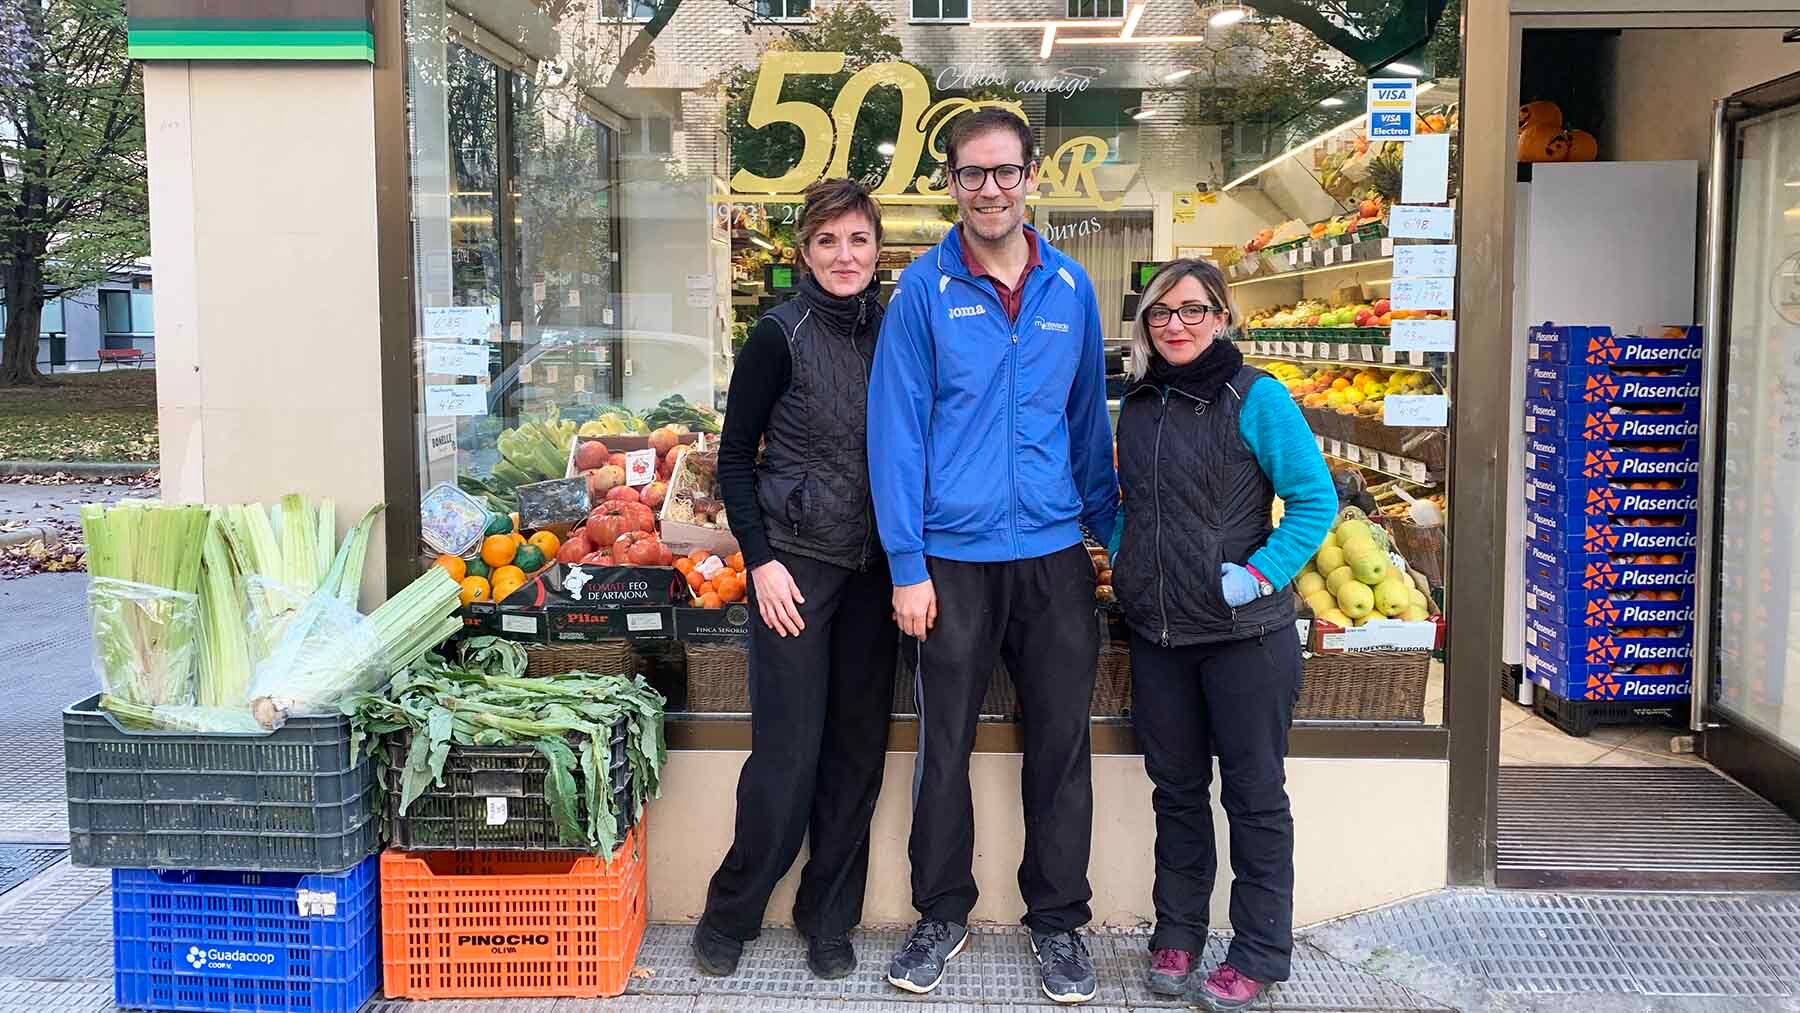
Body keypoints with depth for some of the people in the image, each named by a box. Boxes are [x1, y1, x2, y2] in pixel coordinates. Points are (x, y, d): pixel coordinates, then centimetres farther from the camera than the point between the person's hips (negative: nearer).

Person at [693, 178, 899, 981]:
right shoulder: (782, 334, -6)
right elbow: (735, 457, -3)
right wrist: (761, 560, -11)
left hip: (875, 566, 4)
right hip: (797, 560, -4)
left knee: (858, 747, 8)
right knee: (789, 751, -4)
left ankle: (829, 920, 23)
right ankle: (728, 917, 16)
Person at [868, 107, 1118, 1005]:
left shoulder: (1071, 288, 5)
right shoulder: (924, 289, -4)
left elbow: (1089, 417, 12)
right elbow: (895, 429, -6)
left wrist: (1109, 529, 11)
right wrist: (906, 565, -10)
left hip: (1055, 554, 2)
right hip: (954, 556, -2)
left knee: (1061, 746, 10)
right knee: (945, 746, 10)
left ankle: (1058, 921, 26)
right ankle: (941, 915, 28)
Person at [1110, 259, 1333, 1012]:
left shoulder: (1255, 397, -10)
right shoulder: (1138, 403, 8)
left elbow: (1315, 500, -11)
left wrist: (1262, 574, -18)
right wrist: (1124, 557, 7)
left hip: (1244, 635, -5)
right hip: (1157, 631, 5)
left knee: (1253, 793, 6)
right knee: (1176, 788, 15)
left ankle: (1259, 953, 19)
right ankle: (1177, 932, 29)